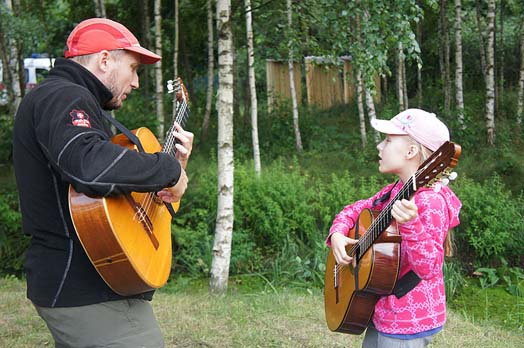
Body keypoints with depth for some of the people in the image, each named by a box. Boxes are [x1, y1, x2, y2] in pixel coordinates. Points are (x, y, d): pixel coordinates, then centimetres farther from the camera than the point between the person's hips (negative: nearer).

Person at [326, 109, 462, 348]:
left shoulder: (431, 201, -22)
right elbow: (356, 210, 15)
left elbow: (429, 268, -28)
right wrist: (337, 234, -5)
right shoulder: (395, 191, 4)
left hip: (407, 322, -8)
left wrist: (410, 224, -42)